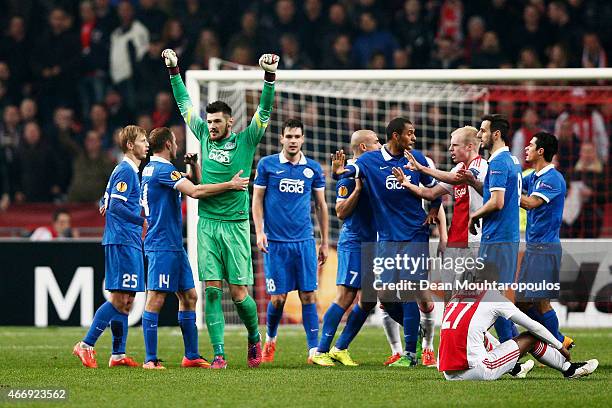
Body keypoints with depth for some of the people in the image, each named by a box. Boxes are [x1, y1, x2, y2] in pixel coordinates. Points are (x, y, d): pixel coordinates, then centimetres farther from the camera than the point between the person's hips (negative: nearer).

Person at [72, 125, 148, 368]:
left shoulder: (129, 170, 19)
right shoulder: (126, 171, -11)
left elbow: (106, 202, 24)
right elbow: (116, 205, -18)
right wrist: (143, 222, -15)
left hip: (129, 242, 10)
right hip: (123, 241, -10)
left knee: (126, 300, 9)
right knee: (120, 299, -12)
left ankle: (118, 354, 11)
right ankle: (86, 345, -12)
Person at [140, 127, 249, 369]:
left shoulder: (150, 169, 18)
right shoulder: (163, 169, -13)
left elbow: (194, 185, 26)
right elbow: (195, 192, -22)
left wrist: (194, 165, 8)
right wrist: (231, 185, -16)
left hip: (174, 246, 11)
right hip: (162, 246, -11)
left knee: (188, 297, 11)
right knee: (156, 299, -10)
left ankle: (191, 356, 13)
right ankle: (150, 359, -11)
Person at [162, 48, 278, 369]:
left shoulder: (244, 142, 0)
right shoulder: (204, 136, 10)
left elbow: (264, 110, -7)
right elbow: (184, 104, 19)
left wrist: (269, 76, -19)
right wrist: (173, 70, 18)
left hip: (235, 225, -3)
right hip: (207, 224, 3)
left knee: (239, 293, -2)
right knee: (211, 291, -4)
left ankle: (254, 339, 23)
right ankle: (219, 353, -3)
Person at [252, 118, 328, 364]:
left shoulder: (313, 168, 7)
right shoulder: (267, 165, 2)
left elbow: (321, 205, 13)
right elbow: (257, 200, 5)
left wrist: (325, 242, 12)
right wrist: (259, 231, -7)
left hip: (304, 242, 2)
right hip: (275, 242, -2)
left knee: (308, 295, -5)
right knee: (278, 298, -1)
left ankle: (314, 349, -5)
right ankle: (270, 339, 24)